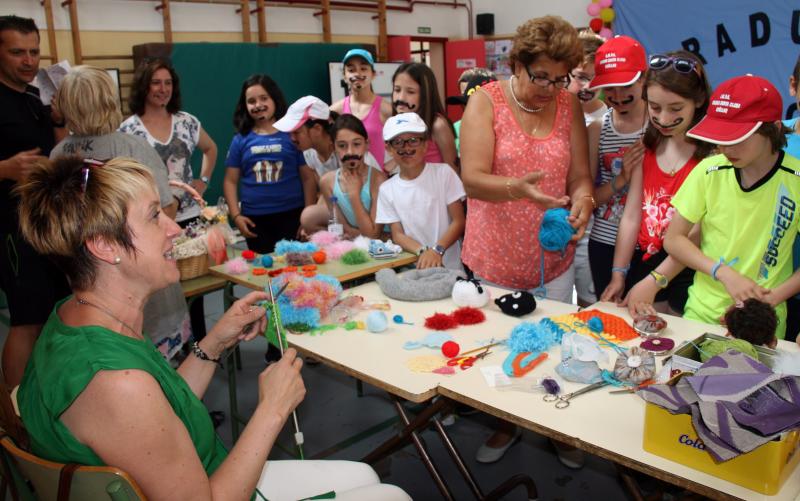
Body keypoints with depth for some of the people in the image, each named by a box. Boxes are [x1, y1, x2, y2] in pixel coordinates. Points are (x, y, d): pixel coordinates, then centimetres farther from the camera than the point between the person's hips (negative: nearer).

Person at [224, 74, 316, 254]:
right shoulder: (240, 140, 6)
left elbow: (308, 178, 1)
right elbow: (230, 181, 8)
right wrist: (236, 216, -2)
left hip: (292, 215, -2)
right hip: (255, 219, 2)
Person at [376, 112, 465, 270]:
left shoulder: (443, 172, 0)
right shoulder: (387, 189, 5)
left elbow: (458, 221, -1)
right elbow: (397, 234, 4)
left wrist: (437, 250, -15)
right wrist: (422, 251, -15)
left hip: (449, 265, -2)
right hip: (412, 267, 3)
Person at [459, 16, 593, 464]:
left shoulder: (569, 105, 2)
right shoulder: (486, 101, -8)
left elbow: (581, 177, 1)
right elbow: (472, 178, -18)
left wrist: (582, 201, -22)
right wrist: (517, 188, -37)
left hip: (553, 261, 2)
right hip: (495, 261, -2)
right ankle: (507, 425, 34)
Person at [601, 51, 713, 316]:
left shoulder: (712, 154, -14)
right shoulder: (647, 147, 5)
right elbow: (631, 216, 2)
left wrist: (655, 280, -19)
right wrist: (618, 274, -1)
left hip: (686, 271, -5)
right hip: (643, 261, 5)